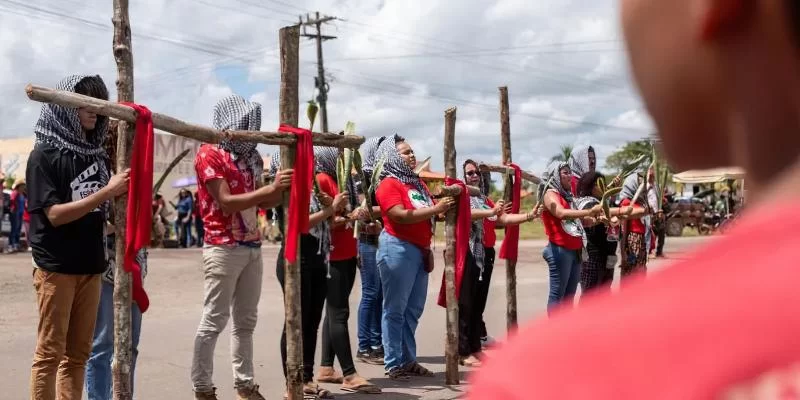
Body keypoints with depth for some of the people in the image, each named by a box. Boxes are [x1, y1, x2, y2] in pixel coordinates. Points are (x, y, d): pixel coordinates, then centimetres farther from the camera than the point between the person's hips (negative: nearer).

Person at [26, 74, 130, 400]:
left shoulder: (98, 154, 7)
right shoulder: (45, 154, -8)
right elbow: (55, 214, -16)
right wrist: (107, 192, -18)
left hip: (91, 265, 6)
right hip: (56, 266, -5)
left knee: (78, 354, 11)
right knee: (50, 352, 0)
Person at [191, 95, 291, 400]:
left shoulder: (249, 155, 15)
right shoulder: (209, 154, -7)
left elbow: (263, 203, 19)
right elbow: (227, 202, -16)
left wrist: (285, 188, 1)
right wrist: (271, 188, -18)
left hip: (252, 247, 7)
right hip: (224, 248, -7)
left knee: (246, 320, 11)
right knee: (214, 321, -3)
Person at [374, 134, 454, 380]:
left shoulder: (418, 182, 18)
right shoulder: (389, 184, -7)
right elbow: (400, 215, -20)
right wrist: (434, 209, -18)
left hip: (420, 250, 8)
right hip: (398, 249, -8)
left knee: (413, 309, 11)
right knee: (395, 309, -3)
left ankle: (409, 361, 18)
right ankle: (393, 365, 1)